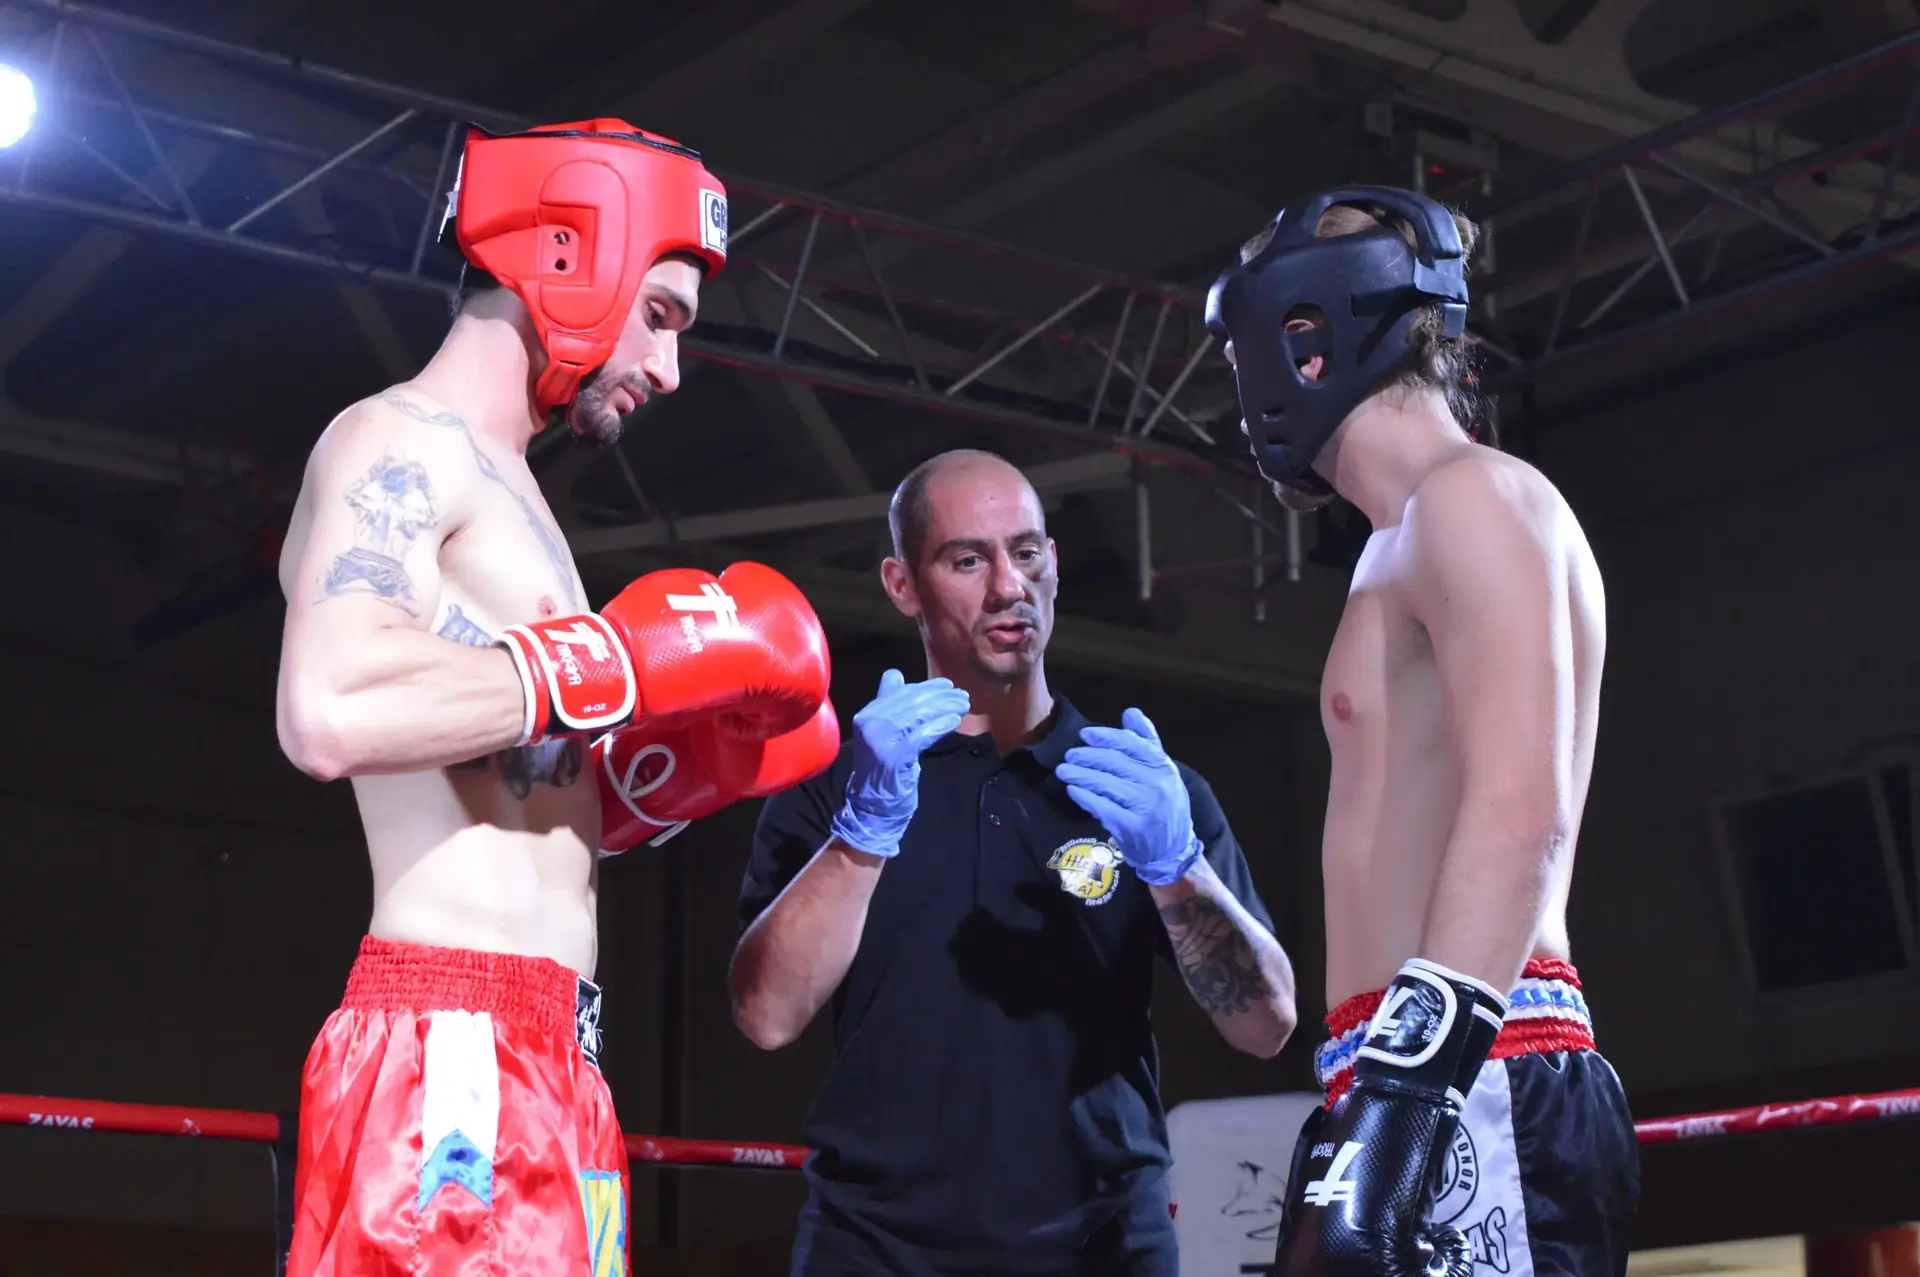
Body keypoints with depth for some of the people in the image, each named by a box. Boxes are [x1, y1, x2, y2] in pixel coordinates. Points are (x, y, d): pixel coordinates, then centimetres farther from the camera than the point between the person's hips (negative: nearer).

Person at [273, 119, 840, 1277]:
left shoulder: (499, 487, 23)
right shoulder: (399, 443, -5)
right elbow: (331, 713, -26)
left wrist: (691, 766, 9)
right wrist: (626, 659, -16)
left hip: (549, 1061, 9)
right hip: (451, 1050, -9)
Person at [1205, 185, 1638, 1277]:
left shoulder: (1472, 496, -4)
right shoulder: (1417, 539, 26)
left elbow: (1520, 811, -19)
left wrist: (1405, 1083, -27)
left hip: (1474, 1086, -9)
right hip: (1451, 1081, 9)